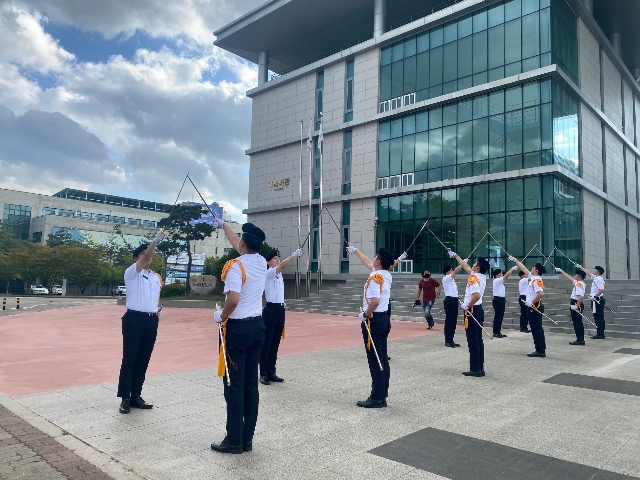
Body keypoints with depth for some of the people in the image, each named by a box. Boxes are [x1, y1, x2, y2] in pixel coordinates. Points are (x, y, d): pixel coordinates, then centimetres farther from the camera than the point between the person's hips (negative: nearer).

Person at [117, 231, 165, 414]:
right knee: (129, 359, -1)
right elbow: (146, 258, -20)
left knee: (143, 360, 10)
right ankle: (125, 398, 7)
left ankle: (136, 396, 19)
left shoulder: (156, 277, 17)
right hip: (134, 319, -6)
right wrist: (156, 240, -27)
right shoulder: (132, 273, -2)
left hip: (152, 321, 6)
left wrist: (159, 308, 8)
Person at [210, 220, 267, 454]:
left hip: (238, 328, -7)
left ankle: (234, 440, 9)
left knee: (234, 384, 1)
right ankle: (247, 438, 19)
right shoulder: (262, 262, 6)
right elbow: (237, 245, 24)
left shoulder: (236, 266, -16)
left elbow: (233, 299, -27)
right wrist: (223, 226, 36)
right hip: (257, 326, 7)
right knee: (251, 382, 11)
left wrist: (221, 317, -8)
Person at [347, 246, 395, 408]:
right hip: (384, 318, 9)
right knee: (382, 359, 11)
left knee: (375, 360, -5)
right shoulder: (387, 275, 10)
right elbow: (368, 263, 26)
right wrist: (355, 251, 37)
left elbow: (375, 301, -30)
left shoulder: (374, 278, -17)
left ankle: (376, 398, -1)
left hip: (373, 320, -9)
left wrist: (365, 314, -14)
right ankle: (382, 396, 17)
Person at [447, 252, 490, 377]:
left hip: (472, 311, -9)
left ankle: (475, 369, -3)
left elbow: (477, 295, -32)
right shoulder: (482, 276, 10)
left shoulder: (473, 278, -16)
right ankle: (480, 368, 15)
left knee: (472, 341, -5)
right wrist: (455, 256, 32)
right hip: (479, 310, 9)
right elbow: (465, 266, 23)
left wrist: (467, 306, -19)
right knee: (478, 340, 10)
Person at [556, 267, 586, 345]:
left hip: (576, 304, -10)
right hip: (576, 304, 10)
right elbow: (569, 278, 27)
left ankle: (580, 340, -2)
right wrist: (562, 271, 33)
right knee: (578, 323, 13)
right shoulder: (578, 283, 12)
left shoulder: (579, 284, -18)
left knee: (577, 323, -5)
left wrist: (576, 306, -27)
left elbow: (581, 296, -29)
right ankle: (580, 340, 18)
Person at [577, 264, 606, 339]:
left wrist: (594, 296, -21)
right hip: (596, 301, 10)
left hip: (597, 300, -10)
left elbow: (602, 290, -26)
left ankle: (600, 334, -3)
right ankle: (599, 334, 15)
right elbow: (588, 273, 30)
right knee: (597, 317, 11)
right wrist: (581, 267, 37)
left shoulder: (599, 279, -15)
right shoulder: (595, 278, 13)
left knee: (599, 317, -6)